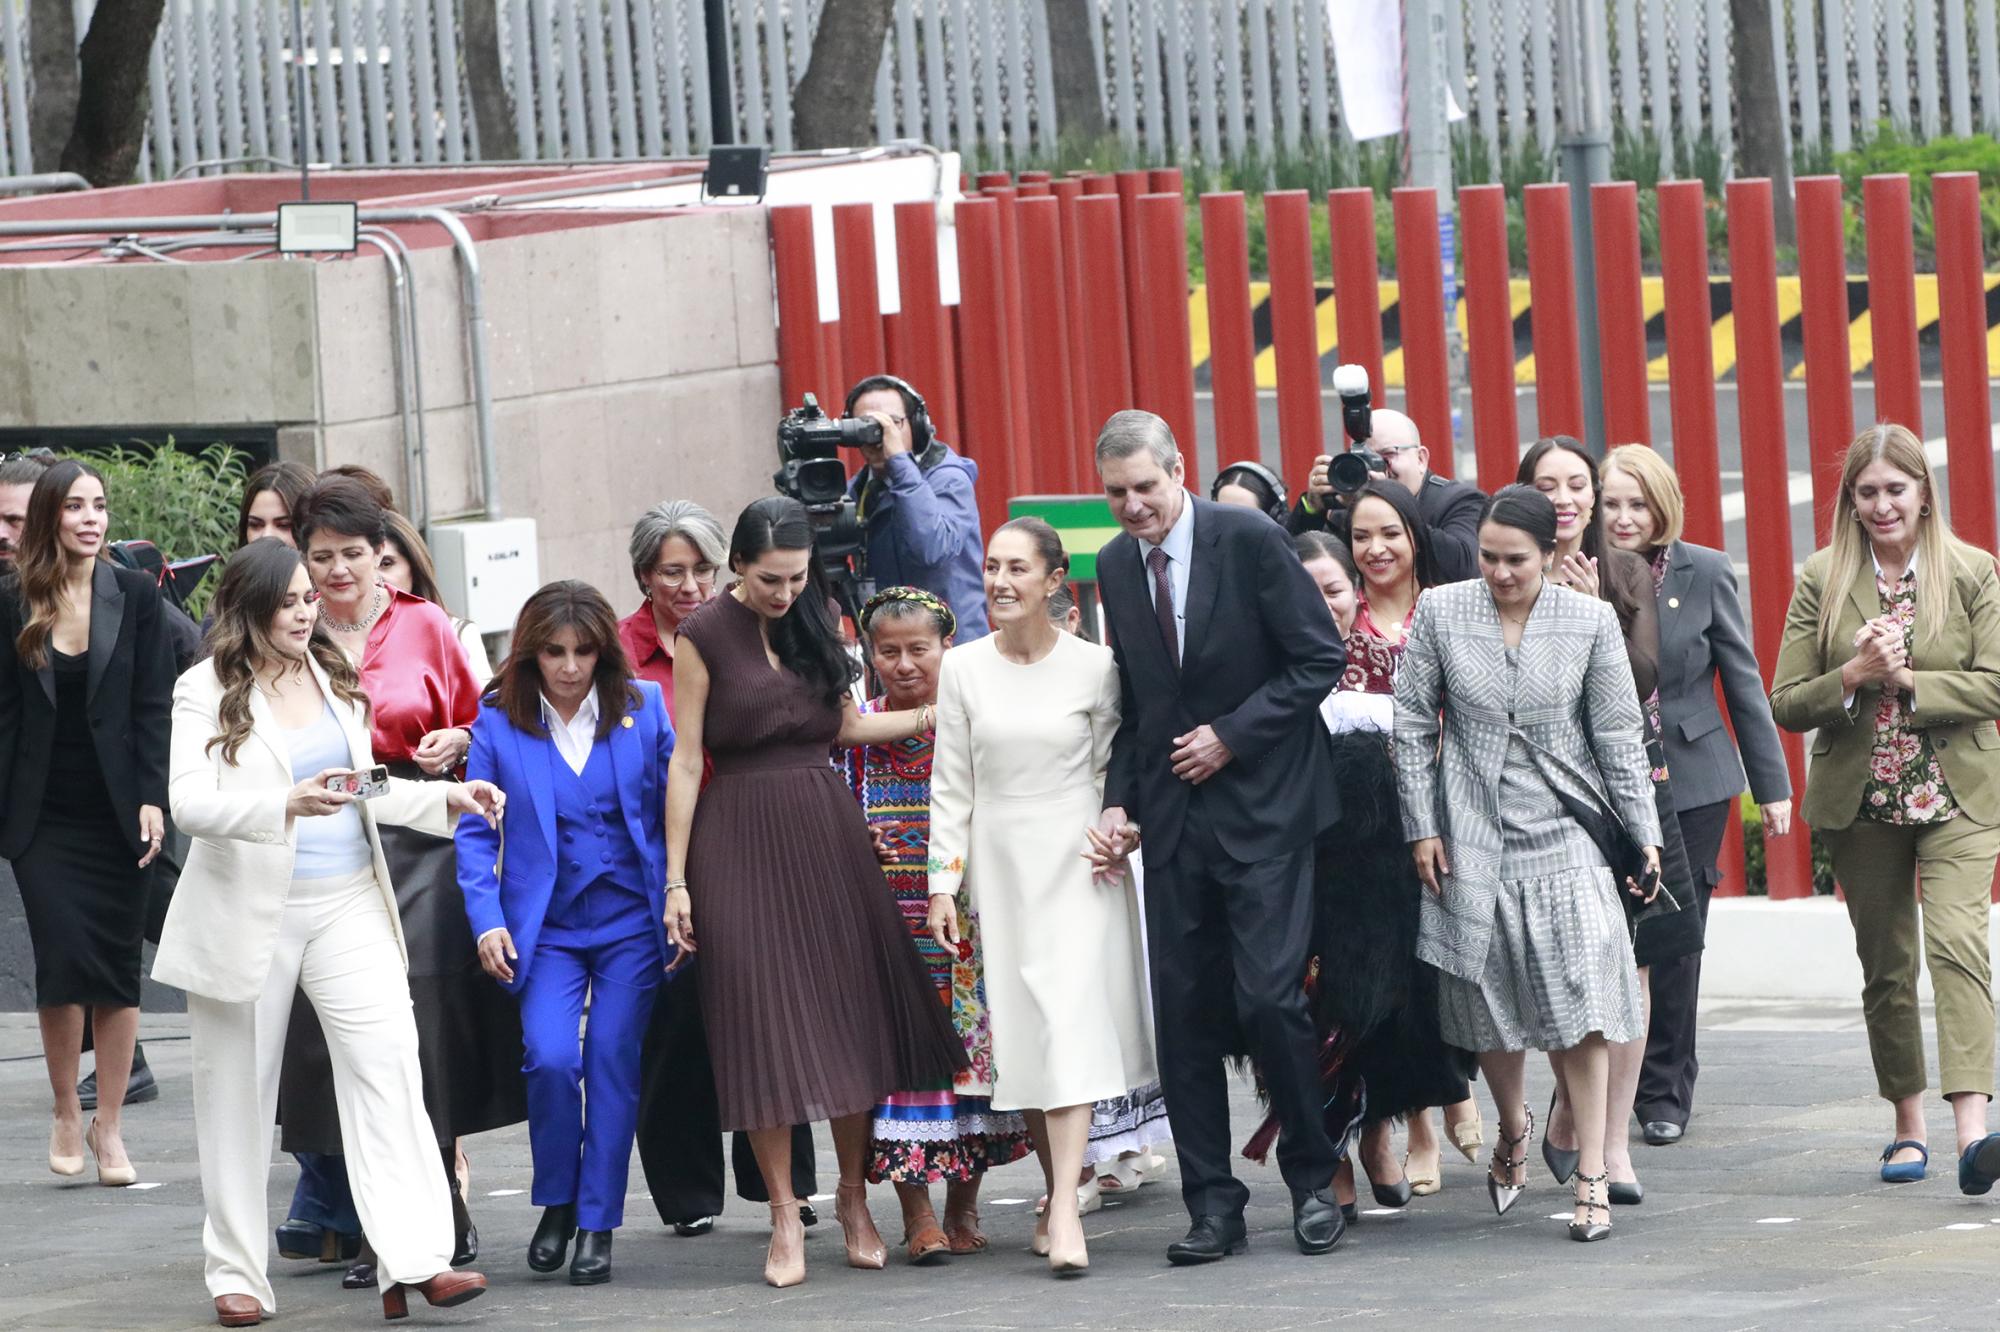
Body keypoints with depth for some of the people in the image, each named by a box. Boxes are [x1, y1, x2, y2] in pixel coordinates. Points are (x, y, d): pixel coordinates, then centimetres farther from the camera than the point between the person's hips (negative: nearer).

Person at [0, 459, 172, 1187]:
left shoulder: (136, 596, 1)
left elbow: (154, 706, 0)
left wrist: (152, 799, -9)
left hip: (116, 815, 1)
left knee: (117, 969, 2)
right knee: (63, 958, -10)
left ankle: (108, 1126, 11)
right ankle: (65, 1113, 8)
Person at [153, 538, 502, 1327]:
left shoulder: (333, 678, 12)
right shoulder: (206, 693, -6)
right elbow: (191, 802, -19)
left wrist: (446, 798, 9)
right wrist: (287, 804, -33)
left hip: (347, 906, 4)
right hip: (249, 913, -4)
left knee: (388, 1062, -11)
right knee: (238, 1092, 5)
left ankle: (413, 1261, -16)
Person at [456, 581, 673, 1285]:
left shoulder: (644, 708, 0)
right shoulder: (496, 722, -1)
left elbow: (674, 809, 6)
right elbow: (476, 831, 3)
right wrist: (487, 920, -7)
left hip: (630, 918, 1)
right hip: (545, 926, -1)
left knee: (613, 1063, -3)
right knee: (550, 1057, -17)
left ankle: (597, 1224, 8)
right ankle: (557, 1201, 7)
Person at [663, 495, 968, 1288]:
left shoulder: (815, 627, 8)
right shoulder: (705, 637, -5)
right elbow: (684, 762, -5)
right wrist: (676, 879, -7)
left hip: (826, 833, 4)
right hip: (741, 836, -4)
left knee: (850, 1012, 3)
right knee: (763, 1021, -2)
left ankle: (854, 1196, 15)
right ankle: (784, 1216, 4)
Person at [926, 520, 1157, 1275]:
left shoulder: (1093, 667, -3)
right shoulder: (965, 668, 3)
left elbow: (1114, 768, 7)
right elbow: (951, 784, 5)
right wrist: (943, 884, 1)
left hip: (1076, 864, -3)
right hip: (998, 864, 3)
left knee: (1069, 1019, -12)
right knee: (1016, 1024, 3)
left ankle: (1066, 1205, -18)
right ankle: (1055, 1184, 15)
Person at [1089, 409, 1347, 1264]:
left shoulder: (1251, 542, -8)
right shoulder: (1116, 566, 9)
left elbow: (1321, 660, -8)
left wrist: (1230, 736, -12)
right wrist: (1120, 802, 4)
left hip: (1261, 807, -5)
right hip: (1172, 817, 5)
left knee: (1270, 996, -11)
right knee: (1185, 1014, 3)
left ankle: (1312, 1182, 6)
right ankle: (1212, 1207, 9)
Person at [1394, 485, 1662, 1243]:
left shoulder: (1590, 622, -1)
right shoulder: (1441, 613, 0)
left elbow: (1617, 735, 3)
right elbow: (1412, 724, 5)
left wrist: (1644, 834, 1)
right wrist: (1421, 828, 1)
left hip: (1566, 838, -1)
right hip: (1474, 840, 1)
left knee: (1581, 1006, -8)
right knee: (1488, 1008, 7)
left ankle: (1591, 1176, -4)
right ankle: (1513, 1130, 36)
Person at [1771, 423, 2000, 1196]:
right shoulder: (1821, 582, 4)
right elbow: (1786, 704, 2)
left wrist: (1908, 681, -18)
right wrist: (1853, 676, -16)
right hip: (1861, 803, 3)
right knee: (1886, 965, 9)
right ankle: (1908, 1126, 23)